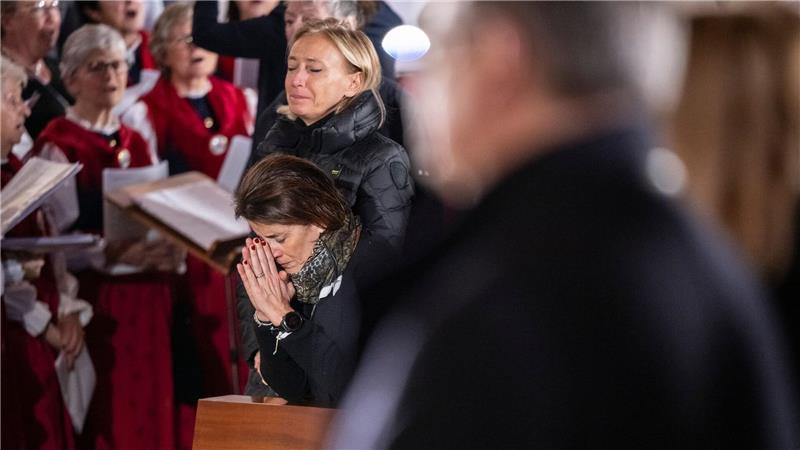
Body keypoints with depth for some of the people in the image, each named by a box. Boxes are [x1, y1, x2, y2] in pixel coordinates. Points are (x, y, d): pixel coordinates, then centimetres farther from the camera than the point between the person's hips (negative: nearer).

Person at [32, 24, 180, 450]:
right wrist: (114, 253, -27)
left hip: (149, 297, 6)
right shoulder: (57, 146, -5)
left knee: (152, 409, 7)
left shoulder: (137, 143, 15)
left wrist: (169, 248, -3)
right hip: (97, 299, -6)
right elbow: (61, 241, -12)